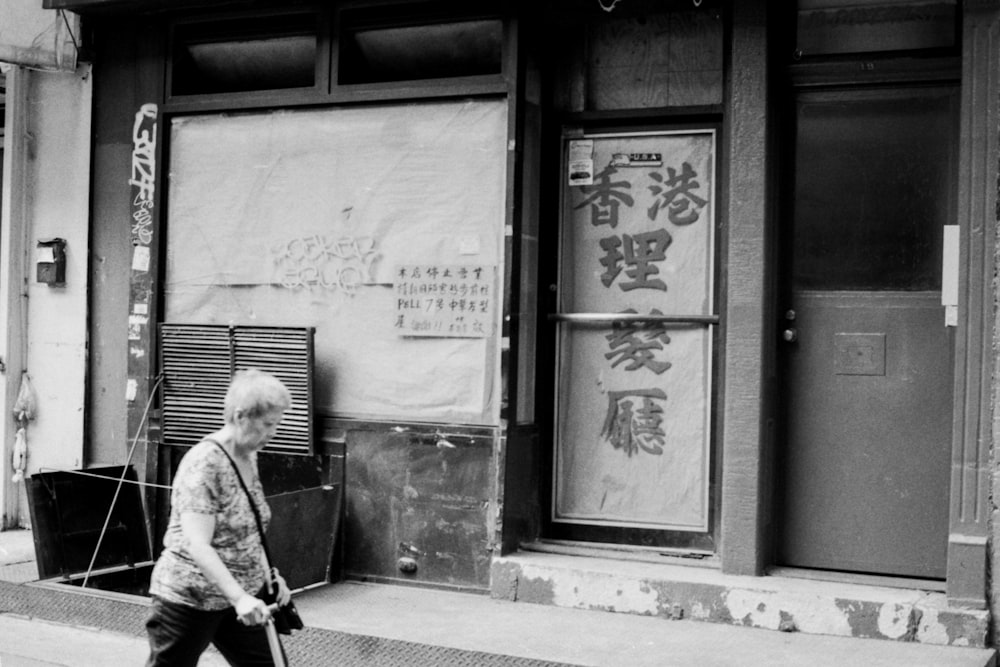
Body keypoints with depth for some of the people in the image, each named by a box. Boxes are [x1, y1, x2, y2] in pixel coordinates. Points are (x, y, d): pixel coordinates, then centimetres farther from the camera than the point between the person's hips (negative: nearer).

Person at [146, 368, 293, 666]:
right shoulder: (204, 463, -21)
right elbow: (198, 545, -29)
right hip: (188, 599, -8)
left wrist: (268, 573, 9)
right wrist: (239, 597, -36)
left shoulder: (249, 457, 6)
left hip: (238, 598, 8)